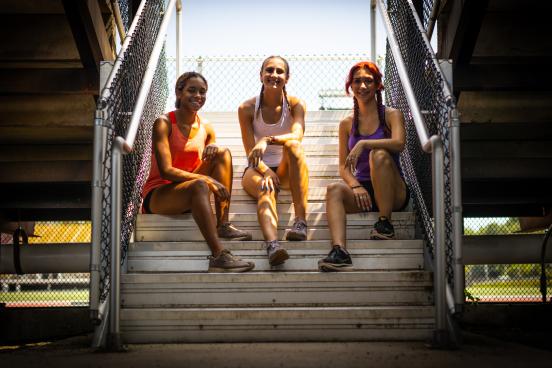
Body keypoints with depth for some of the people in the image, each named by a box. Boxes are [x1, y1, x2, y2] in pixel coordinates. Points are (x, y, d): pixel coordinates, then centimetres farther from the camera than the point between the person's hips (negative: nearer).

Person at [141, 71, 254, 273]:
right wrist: (206, 179, -29)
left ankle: (223, 225, -17)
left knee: (223, 152, -9)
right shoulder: (164, 124, -11)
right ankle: (218, 256, -46)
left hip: (189, 194, 7)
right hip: (157, 194, -6)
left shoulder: (206, 129, 7)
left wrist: (212, 153, -14)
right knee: (199, 186, -37)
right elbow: (166, 171, -20)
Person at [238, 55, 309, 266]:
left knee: (292, 144, -33)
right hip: (257, 170, -1)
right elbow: (250, 152, -8)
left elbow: (297, 135, -24)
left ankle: (301, 220, -42)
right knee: (266, 189, -36)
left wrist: (267, 140, -42)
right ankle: (272, 245, -66)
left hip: (286, 170, 1)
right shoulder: (247, 108, -3)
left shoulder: (296, 105, -3)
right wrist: (265, 171, -29)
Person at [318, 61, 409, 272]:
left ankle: (385, 224, -23)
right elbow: (344, 167, 7)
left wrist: (363, 144, -27)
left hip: (393, 193, -3)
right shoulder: (347, 124, 12)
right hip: (361, 190, 3)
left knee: (379, 154, -32)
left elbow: (399, 143, -18)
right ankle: (339, 252, -49)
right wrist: (356, 186, -13)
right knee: (334, 189, -29)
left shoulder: (391, 115, 3)